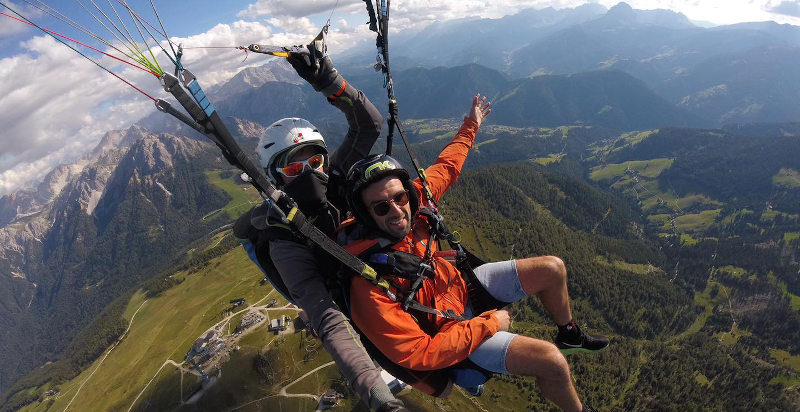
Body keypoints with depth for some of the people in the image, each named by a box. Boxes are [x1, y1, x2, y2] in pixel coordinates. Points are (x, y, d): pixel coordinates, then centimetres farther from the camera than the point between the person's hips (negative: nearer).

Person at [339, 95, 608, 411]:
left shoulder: (413, 203, -19)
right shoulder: (369, 284, -37)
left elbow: (446, 167, 2)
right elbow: (415, 354, -32)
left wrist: (470, 126, 14)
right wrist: (488, 324, -25)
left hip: (461, 284, 7)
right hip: (446, 331, -6)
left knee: (552, 269, 7)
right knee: (552, 361, -18)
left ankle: (570, 335, 37)